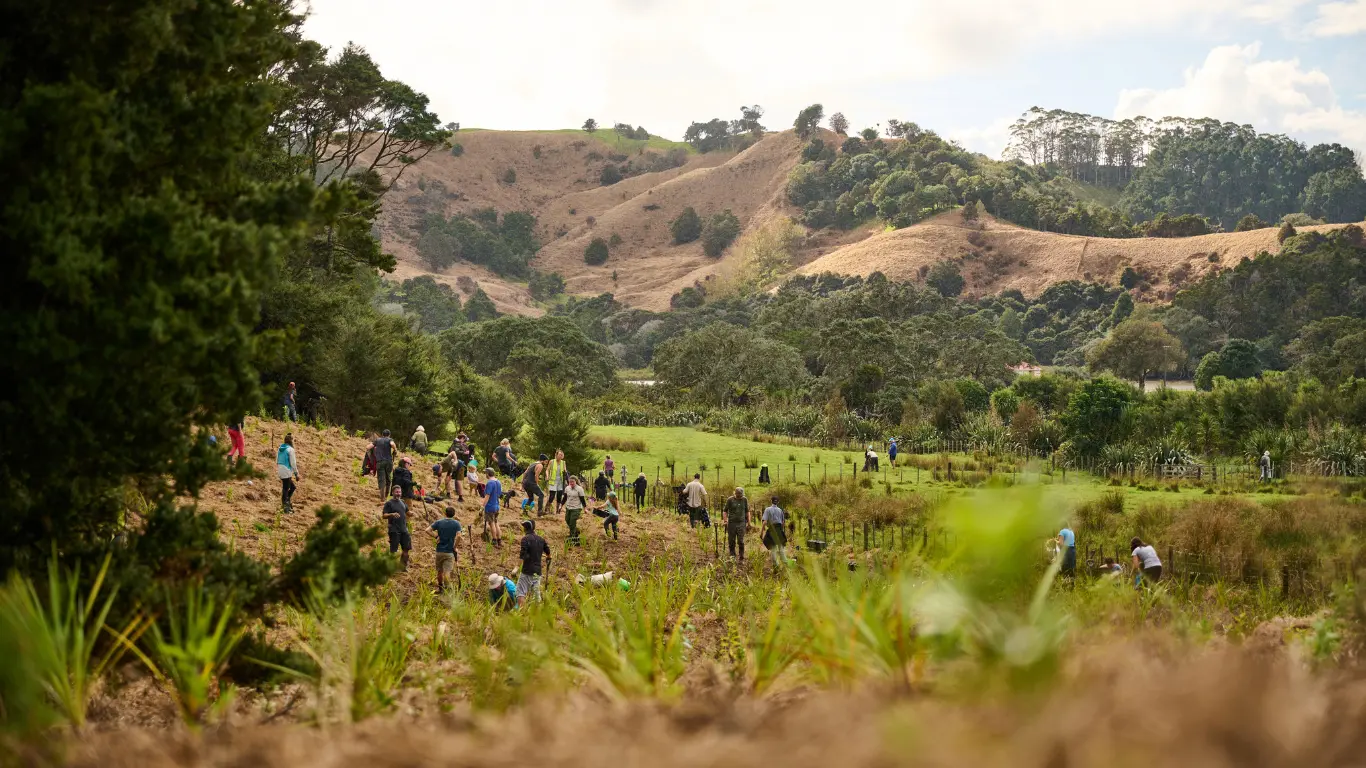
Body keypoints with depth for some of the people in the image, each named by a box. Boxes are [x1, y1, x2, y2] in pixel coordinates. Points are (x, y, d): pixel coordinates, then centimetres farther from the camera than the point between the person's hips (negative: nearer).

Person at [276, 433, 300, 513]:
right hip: (287, 472, -7)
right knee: (285, 489, -1)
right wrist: (296, 474, -5)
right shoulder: (290, 449, -13)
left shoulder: (280, 448, 10)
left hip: (280, 471, 8)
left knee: (292, 487, 19)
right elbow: (293, 463, -13)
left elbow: (277, 461, 16)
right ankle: (286, 508, 5)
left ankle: (286, 502, 14)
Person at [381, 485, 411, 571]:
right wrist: (392, 514, -28)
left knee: (406, 549, 7)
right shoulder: (389, 503, -5)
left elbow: (406, 512, 32)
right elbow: (384, 515, -12)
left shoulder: (402, 502, 14)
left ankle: (403, 566, 19)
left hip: (404, 530, 6)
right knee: (393, 550, -3)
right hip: (394, 531, -6)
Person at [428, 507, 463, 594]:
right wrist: (455, 547, -6)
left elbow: (428, 530, -8)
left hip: (439, 551, 2)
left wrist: (436, 537, 0)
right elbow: (458, 536, -18)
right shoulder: (456, 523, -5)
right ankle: (446, 588, -26)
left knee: (439, 571, 18)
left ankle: (440, 587, 32)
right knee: (447, 571, -7)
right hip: (450, 552, -2)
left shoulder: (439, 522, 1)